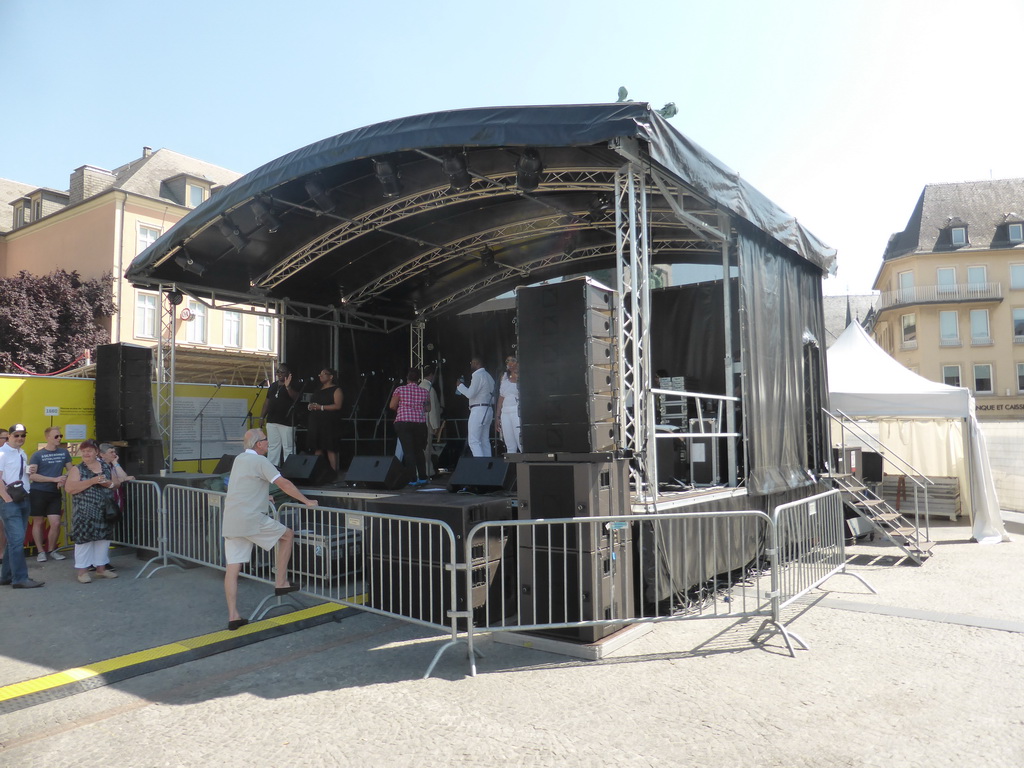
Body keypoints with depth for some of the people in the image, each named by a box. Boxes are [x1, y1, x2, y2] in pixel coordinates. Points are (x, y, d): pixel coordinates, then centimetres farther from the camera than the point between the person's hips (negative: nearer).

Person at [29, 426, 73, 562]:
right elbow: (32, 475, -12)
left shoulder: (64, 452, 5)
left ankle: (52, 550, 16)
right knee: (38, 522, 6)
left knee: (56, 523, -3)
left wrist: (64, 480, -10)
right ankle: (41, 551, 18)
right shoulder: (37, 455, -5)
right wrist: (55, 479, -19)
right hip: (38, 493, -2)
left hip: (55, 493, 2)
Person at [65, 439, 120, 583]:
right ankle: (82, 570, 7)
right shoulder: (77, 469, -1)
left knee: (103, 538, 9)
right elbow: (70, 488, -14)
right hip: (84, 513, -4)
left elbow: (116, 484, 14)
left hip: (105, 511, 4)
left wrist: (108, 483, -9)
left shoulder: (106, 467, 11)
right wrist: (93, 481, -21)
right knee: (84, 538, -3)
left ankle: (101, 568, 20)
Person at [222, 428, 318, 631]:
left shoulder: (239, 459, 19)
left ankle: (233, 616, 7)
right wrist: (307, 501, -6)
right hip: (250, 519, -8)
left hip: (230, 521, 8)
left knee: (232, 568, 5)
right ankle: (280, 582, 11)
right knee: (287, 535, 11)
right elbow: (284, 484, -13)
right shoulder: (260, 461, -7)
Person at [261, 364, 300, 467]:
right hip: (272, 421, 6)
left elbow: (296, 398, -19)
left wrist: (288, 387, -32)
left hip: (286, 422, -6)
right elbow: (267, 401, 19)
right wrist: (262, 416, 14)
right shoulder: (273, 385, 17)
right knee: (272, 447, 10)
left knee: (288, 448, -4)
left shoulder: (292, 385, -1)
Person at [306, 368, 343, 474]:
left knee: (330, 449, -10)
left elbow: (337, 405, -13)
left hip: (329, 424, -7)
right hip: (316, 423, 7)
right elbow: (312, 403, 27)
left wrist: (321, 407, -18)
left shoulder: (336, 390, -2)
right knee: (317, 448, 5)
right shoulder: (318, 390, 21)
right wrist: (310, 406, 3)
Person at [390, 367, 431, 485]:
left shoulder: (400, 390, -1)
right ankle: (422, 478, 18)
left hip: (403, 423, -2)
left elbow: (392, 406, -3)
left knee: (408, 451, -1)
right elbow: (428, 408, 12)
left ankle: (412, 479, -5)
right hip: (420, 423, 2)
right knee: (419, 450, 15)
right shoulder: (424, 392, 5)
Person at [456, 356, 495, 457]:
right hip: (488, 410, 10)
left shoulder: (478, 375, -11)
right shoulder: (488, 376, 18)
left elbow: (470, 394, -18)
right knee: (485, 441, 10)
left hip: (478, 411, -10)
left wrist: (460, 385, -2)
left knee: (473, 441, -9)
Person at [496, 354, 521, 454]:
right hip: (505, 412, 6)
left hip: (518, 412, -5)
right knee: (510, 447, 4)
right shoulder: (504, 376, 19)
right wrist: (497, 416, 16)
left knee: (521, 444, -14)